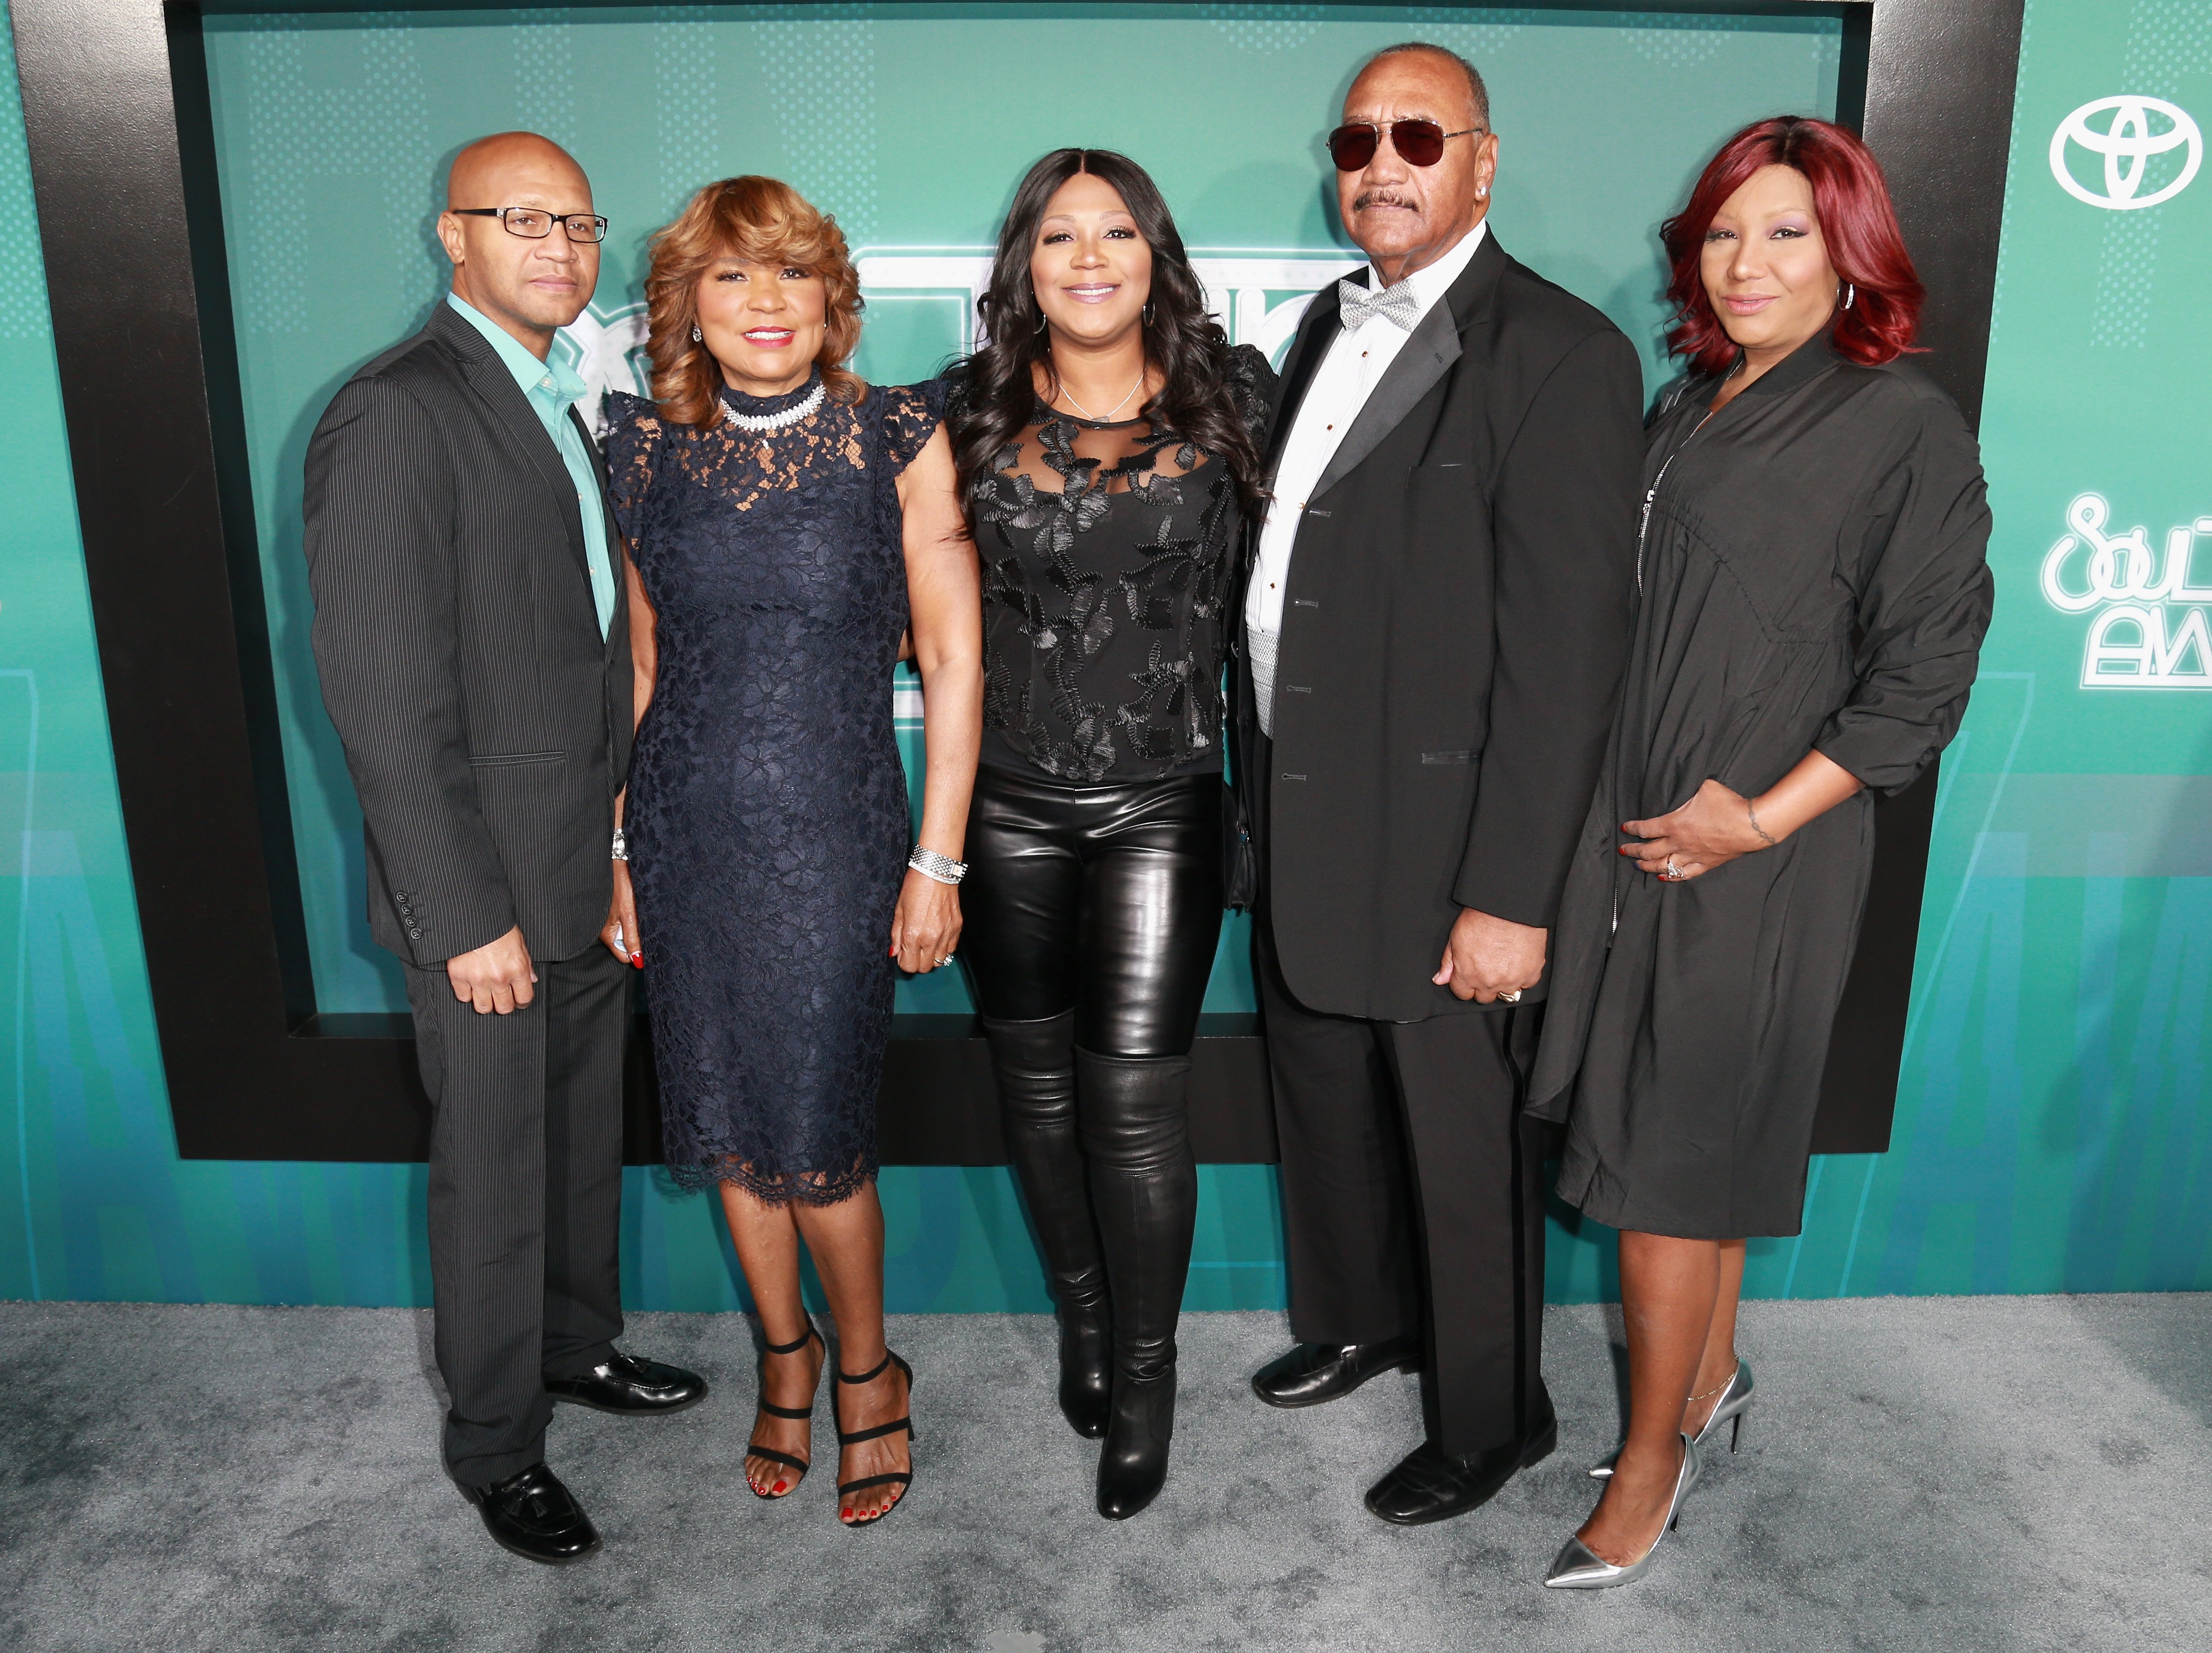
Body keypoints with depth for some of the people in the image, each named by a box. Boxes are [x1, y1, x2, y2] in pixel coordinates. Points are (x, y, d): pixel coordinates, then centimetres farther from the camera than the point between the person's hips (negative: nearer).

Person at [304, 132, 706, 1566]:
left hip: (593, 876, 8)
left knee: (588, 1142, 22)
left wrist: (627, 849, 9)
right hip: (489, 895, -8)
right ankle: (496, 1443, 29)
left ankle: (579, 1346, 44)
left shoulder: (562, 410, 11)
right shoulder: (396, 415, -16)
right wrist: (467, 916, -19)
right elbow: (383, 695, -20)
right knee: (495, 1180, 9)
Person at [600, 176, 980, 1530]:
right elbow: (640, 664, 10)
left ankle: (867, 1371, 29)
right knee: (728, 1124, 13)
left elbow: (952, 661, -4)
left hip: (836, 835, -3)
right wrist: (613, 850, 8)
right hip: (686, 836, 3)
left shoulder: (899, 438, -4)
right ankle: (785, 1355, 38)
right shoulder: (645, 447, 4)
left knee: (815, 1138, -1)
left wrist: (937, 862, -6)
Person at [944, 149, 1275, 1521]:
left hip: (1162, 798, -2)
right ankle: (1083, 1319, 36)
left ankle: (1145, 1375, 18)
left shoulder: (1231, 397, 0)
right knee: (1036, 1076, 13)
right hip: (1010, 800, 2)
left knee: (1133, 1095, -4)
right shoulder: (976, 413, 3)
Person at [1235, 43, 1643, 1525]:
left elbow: (1569, 645, -19)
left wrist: (1510, 894, -21)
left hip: (1442, 851, -7)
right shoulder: (1333, 326, 11)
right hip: (1304, 832, 8)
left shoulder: (1559, 353, -14)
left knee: (1463, 1151, 10)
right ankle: (1359, 1322, 49)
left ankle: (1493, 1419, 34)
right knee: (1325, 1106, 24)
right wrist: (1264, 794, 10)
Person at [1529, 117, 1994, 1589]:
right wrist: (1611, 805, 7)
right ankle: (1714, 1374, 36)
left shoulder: (1905, 424, -7)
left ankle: (1655, 1454, 18)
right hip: (1633, 830, 6)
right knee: (1707, 1125, 17)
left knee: (1673, 1151, 0)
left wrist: (1759, 819, -14)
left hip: (1758, 848, -6)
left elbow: (1923, 675, -10)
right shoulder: (1689, 408, 11)